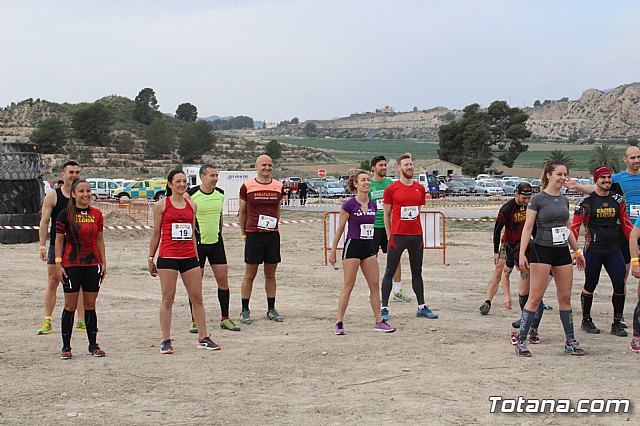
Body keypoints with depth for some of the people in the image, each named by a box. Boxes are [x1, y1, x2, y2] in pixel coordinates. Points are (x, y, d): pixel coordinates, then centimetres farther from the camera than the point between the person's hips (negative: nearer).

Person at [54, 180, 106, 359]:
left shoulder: (96, 214, 8)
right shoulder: (66, 214, -2)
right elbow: (59, 240, -1)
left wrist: (103, 262, 8)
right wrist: (58, 264, -7)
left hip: (92, 264, 3)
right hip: (71, 264, -3)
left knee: (90, 305, 8)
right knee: (70, 306, 0)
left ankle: (93, 345, 16)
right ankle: (66, 347, 9)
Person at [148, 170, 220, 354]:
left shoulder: (192, 205, 12)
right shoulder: (161, 205, 1)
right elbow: (156, 233, 4)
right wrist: (150, 258, 4)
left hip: (189, 257, 4)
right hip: (167, 257, -4)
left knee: (197, 297, 5)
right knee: (168, 299, 0)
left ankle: (203, 338, 12)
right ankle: (166, 341, 7)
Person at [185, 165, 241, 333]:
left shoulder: (220, 194, 6)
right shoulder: (190, 195, -11)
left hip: (216, 243, 5)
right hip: (197, 243, -5)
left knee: (223, 280, 3)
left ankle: (225, 319, 13)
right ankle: (195, 321, 12)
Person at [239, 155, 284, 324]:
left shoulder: (278, 186, 7)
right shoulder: (247, 187, -2)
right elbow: (242, 212, 6)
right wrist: (244, 233, 8)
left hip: (272, 234, 3)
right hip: (253, 234, -3)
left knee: (270, 274, 9)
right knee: (250, 274, 1)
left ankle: (271, 309, 19)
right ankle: (245, 310, 9)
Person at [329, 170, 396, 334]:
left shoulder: (372, 204, 7)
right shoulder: (349, 204, -10)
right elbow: (339, 229, -4)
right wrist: (333, 251, -3)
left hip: (368, 247, 6)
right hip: (352, 246, -6)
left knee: (375, 285, 5)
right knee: (348, 287, -4)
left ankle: (379, 322, 12)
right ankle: (339, 323, 3)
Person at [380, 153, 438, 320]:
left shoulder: (420, 188, 10)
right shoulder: (391, 189, -2)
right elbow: (387, 214, 3)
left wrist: (419, 231, 9)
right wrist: (389, 236, -1)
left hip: (416, 236, 4)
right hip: (397, 236, -4)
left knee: (417, 272, 12)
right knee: (390, 272, -1)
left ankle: (422, 307, 18)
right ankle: (384, 308, 2)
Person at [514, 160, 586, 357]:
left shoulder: (564, 200, 12)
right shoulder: (538, 199, -6)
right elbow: (528, 228, -9)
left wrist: (578, 252, 22)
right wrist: (522, 254, -16)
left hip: (562, 252, 6)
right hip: (542, 250, -6)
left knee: (565, 297, 8)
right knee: (535, 298, -7)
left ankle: (570, 341, 16)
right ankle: (521, 341, -2)